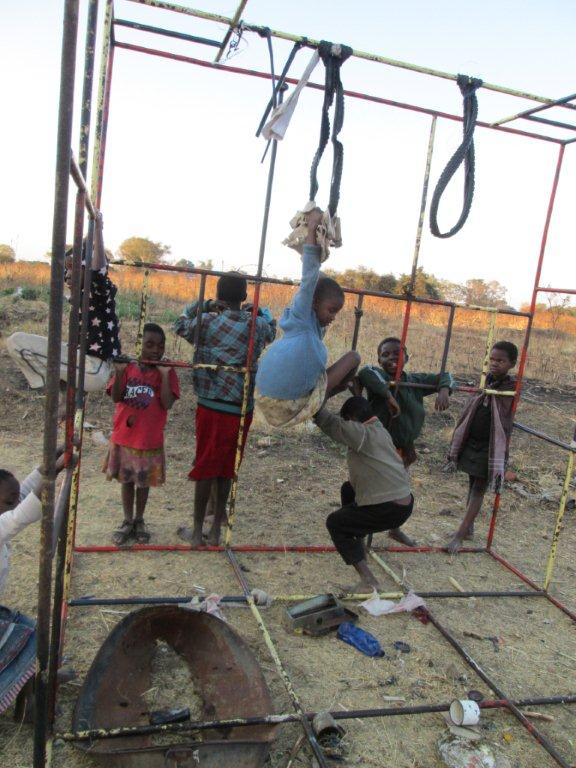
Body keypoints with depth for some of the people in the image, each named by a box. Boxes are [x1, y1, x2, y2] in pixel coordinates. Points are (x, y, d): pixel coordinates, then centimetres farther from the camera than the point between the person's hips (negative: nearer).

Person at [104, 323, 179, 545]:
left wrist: (165, 375, -23)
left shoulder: (167, 372, -7)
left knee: (144, 482, 14)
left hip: (150, 440, -1)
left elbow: (167, 404, -17)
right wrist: (119, 372, -20)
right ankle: (128, 521, 31)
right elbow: (116, 397, -7)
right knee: (127, 480, 15)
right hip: (124, 436, 2)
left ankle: (139, 521, 33)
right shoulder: (128, 368, -2)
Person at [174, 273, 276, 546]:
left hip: (211, 407, -2)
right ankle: (216, 531, 23)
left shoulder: (207, 322, -7)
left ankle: (197, 531, 18)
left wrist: (203, 305, 14)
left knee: (206, 468, 8)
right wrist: (259, 311, 31)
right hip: (242, 410, 2)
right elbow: (272, 328, 24)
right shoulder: (257, 326, 0)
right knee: (226, 469, 13)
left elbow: (180, 324, 13)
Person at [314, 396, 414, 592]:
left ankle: (368, 579, -2)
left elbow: (333, 424, -21)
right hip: (405, 501, 9)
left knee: (334, 523, 8)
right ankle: (355, 540, 39)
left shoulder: (363, 434, -14)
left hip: (388, 510, -9)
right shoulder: (379, 431, 12)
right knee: (348, 489, 28)